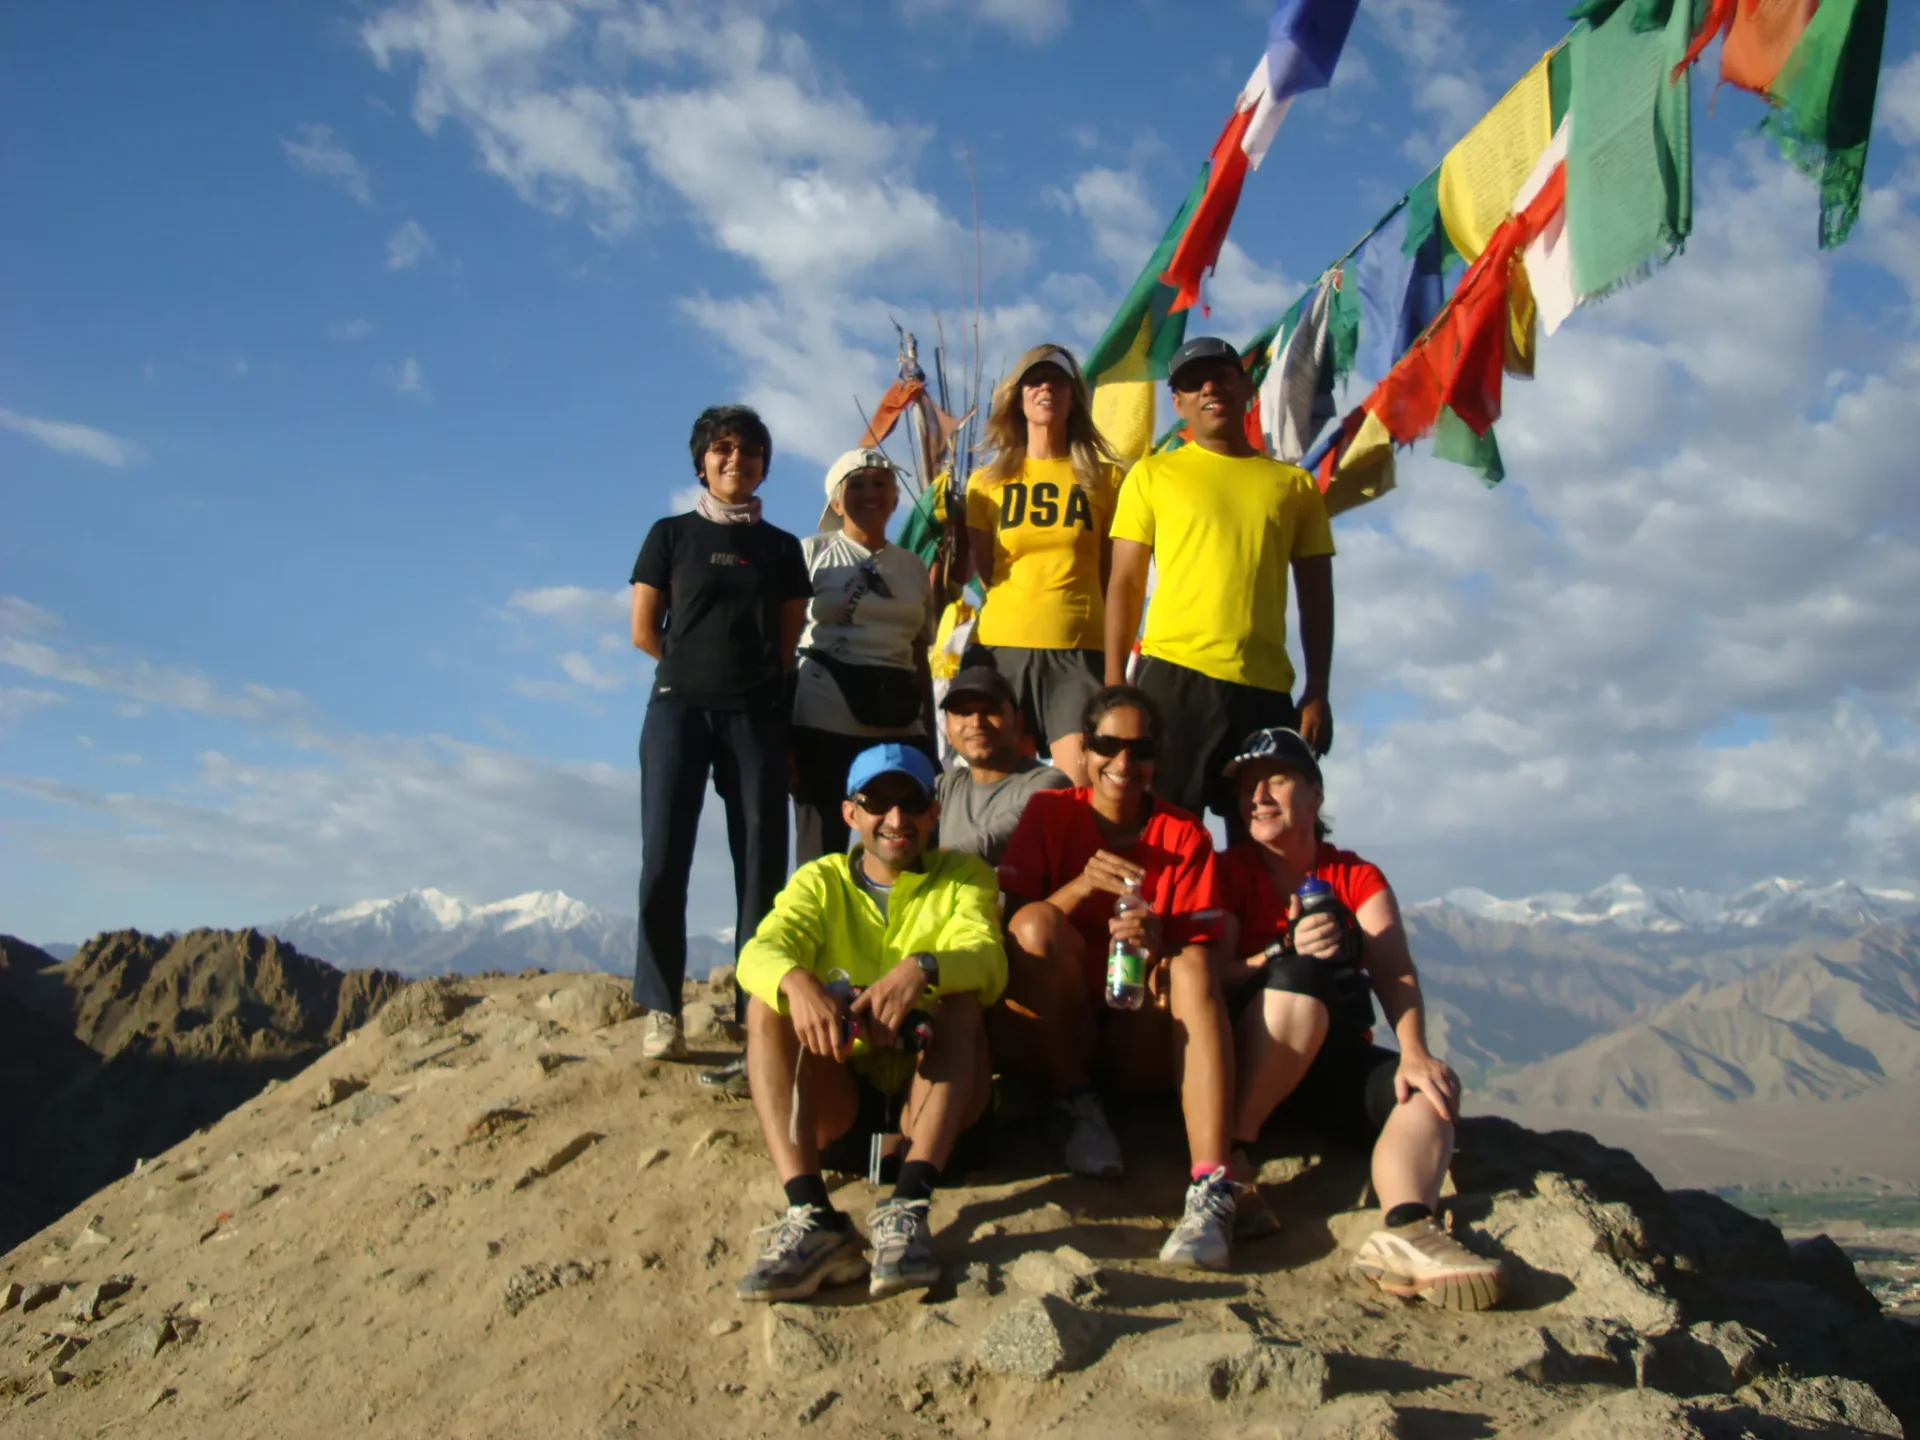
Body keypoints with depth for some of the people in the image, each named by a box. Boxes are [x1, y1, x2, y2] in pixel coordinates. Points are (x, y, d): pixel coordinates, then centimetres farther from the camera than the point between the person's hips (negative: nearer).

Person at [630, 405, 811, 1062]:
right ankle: (662, 1013, -3)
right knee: (664, 858, -9)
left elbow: (787, 645, 12)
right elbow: (644, 630, 7)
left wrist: (748, 674, 5)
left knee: (761, 861, -5)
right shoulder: (671, 535, 11)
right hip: (679, 707, -1)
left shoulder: (781, 548, 15)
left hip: (756, 712, 1)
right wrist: (698, 667, 10)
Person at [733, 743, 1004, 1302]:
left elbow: (987, 960, -13)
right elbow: (761, 949, -10)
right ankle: (810, 1214, -39)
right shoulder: (820, 881, 13)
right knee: (767, 997, -22)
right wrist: (796, 981, -34)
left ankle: (907, 1205, -41)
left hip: (933, 1089, -1)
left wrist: (921, 969, -36)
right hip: (836, 1091, 1)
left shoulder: (965, 877, 10)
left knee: (960, 994, -26)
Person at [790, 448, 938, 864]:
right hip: (824, 722, -3)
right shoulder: (811, 553, 6)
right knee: (823, 848, -3)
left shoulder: (913, 567, 16)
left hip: (898, 723, 3)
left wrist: (930, 738, 13)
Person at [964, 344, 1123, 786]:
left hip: (1079, 652, -1)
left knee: (1084, 790, -14)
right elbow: (985, 573, 12)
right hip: (999, 649, 2)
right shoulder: (988, 481, 14)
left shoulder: (1105, 478, 11)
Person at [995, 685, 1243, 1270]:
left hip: (1141, 1038, 1)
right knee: (1038, 923, -27)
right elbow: (1013, 923, -10)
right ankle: (1079, 1107, -10)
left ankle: (1210, 1189, -41)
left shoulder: (1184, 837, 0)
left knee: (1192, 967, -30)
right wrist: (1081, 885, -28)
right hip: (1058, 1030, 0)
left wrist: (1161, 942, -30)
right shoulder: (1050, 812, 0)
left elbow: (1198, 957, -6)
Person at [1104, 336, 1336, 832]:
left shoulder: (1295, 484, 13)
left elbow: (1316, 596, 13)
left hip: (1265, 686, 2)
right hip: (1174, 676, -2)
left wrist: (1317, 692, 5)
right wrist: (1114, 683, -3)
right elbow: (1125, 583, 5)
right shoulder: (1152, 474, 8)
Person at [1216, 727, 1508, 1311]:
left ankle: (1404, 1229, -49)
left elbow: (1393, 970, -8)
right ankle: (1230, 1158, -29)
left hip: (1334, 1065, 3)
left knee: (1432, 1085, -23)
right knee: (1305, 976, -31)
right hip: (1241, 1060, -3)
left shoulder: (1358, 877, 11)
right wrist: (1286, 952, -29)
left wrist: (1414, 1053, -27)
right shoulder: (1228, 873, 5)